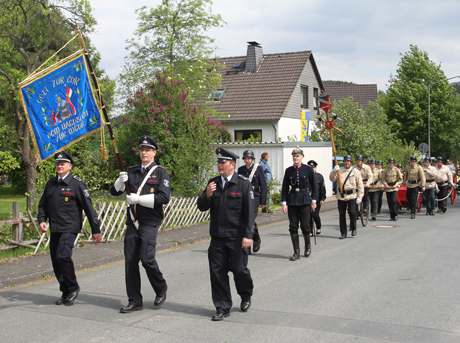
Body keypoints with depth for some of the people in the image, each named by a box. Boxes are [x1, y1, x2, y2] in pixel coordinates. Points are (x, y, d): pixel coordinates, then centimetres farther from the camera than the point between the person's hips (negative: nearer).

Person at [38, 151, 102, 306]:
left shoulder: (77, 184, -6)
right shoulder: (51, 183, 12)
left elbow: (88, 207, -6)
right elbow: (42, 204, 20)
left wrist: (95, 230, -8)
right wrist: (42, 220, 1)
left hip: (70, 228, -6)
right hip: (54, 229, 6)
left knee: (63, 256, -20)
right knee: (55, 260, 7)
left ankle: (73, 288, 1)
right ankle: (66, 293, 22)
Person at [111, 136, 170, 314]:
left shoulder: (160, 172, -1)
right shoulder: (132, 171, 13)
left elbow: (164, 197, -14)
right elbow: (114, 191, 12)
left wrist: (138, 198, -16)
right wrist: (120, 181, -9)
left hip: (150, 222, -5)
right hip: (132, 222, 5)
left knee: (147, 258, -14)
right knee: (130, 261, 4)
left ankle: (161, 288, 13)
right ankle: (134, 301, 13)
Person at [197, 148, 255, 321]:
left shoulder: (243, 184, -6)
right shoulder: (213, 183, 8)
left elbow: (249, 211, -9)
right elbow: (201, 206, 10)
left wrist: (248, 235, -15)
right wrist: (207, 195, -12)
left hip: (237, 237, -4)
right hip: (217, 236, 4)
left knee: (239, 269, 4)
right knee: (217, 271, 3)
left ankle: (246, 297, 34)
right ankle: (222, 308, 15)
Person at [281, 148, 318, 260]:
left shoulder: (308, 169, -1)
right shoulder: (289, 170, 4)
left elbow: (314, 186, 4)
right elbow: (285, 187, 5)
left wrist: (314, 200, 1)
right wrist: (284, 202, -1)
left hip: (305, 200, -2)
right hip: (292, 201, 2)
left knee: (305, 225, 0)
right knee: (293, 227, 1)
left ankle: (308, 246, 28)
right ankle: (296, 252, 9)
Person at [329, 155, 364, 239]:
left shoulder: (355, 171, 1)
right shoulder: (339, 171, 8)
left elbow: (360, 185, 1)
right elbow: (332, 178, -2)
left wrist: (360, 197, -5)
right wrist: (334, 171, -18)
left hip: (352, 196, -3)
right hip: (341, 196, 3)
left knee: (352, 213, -12)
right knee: (341, 215, 6)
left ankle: (353, 229, 12)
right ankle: (343, 233, 16)